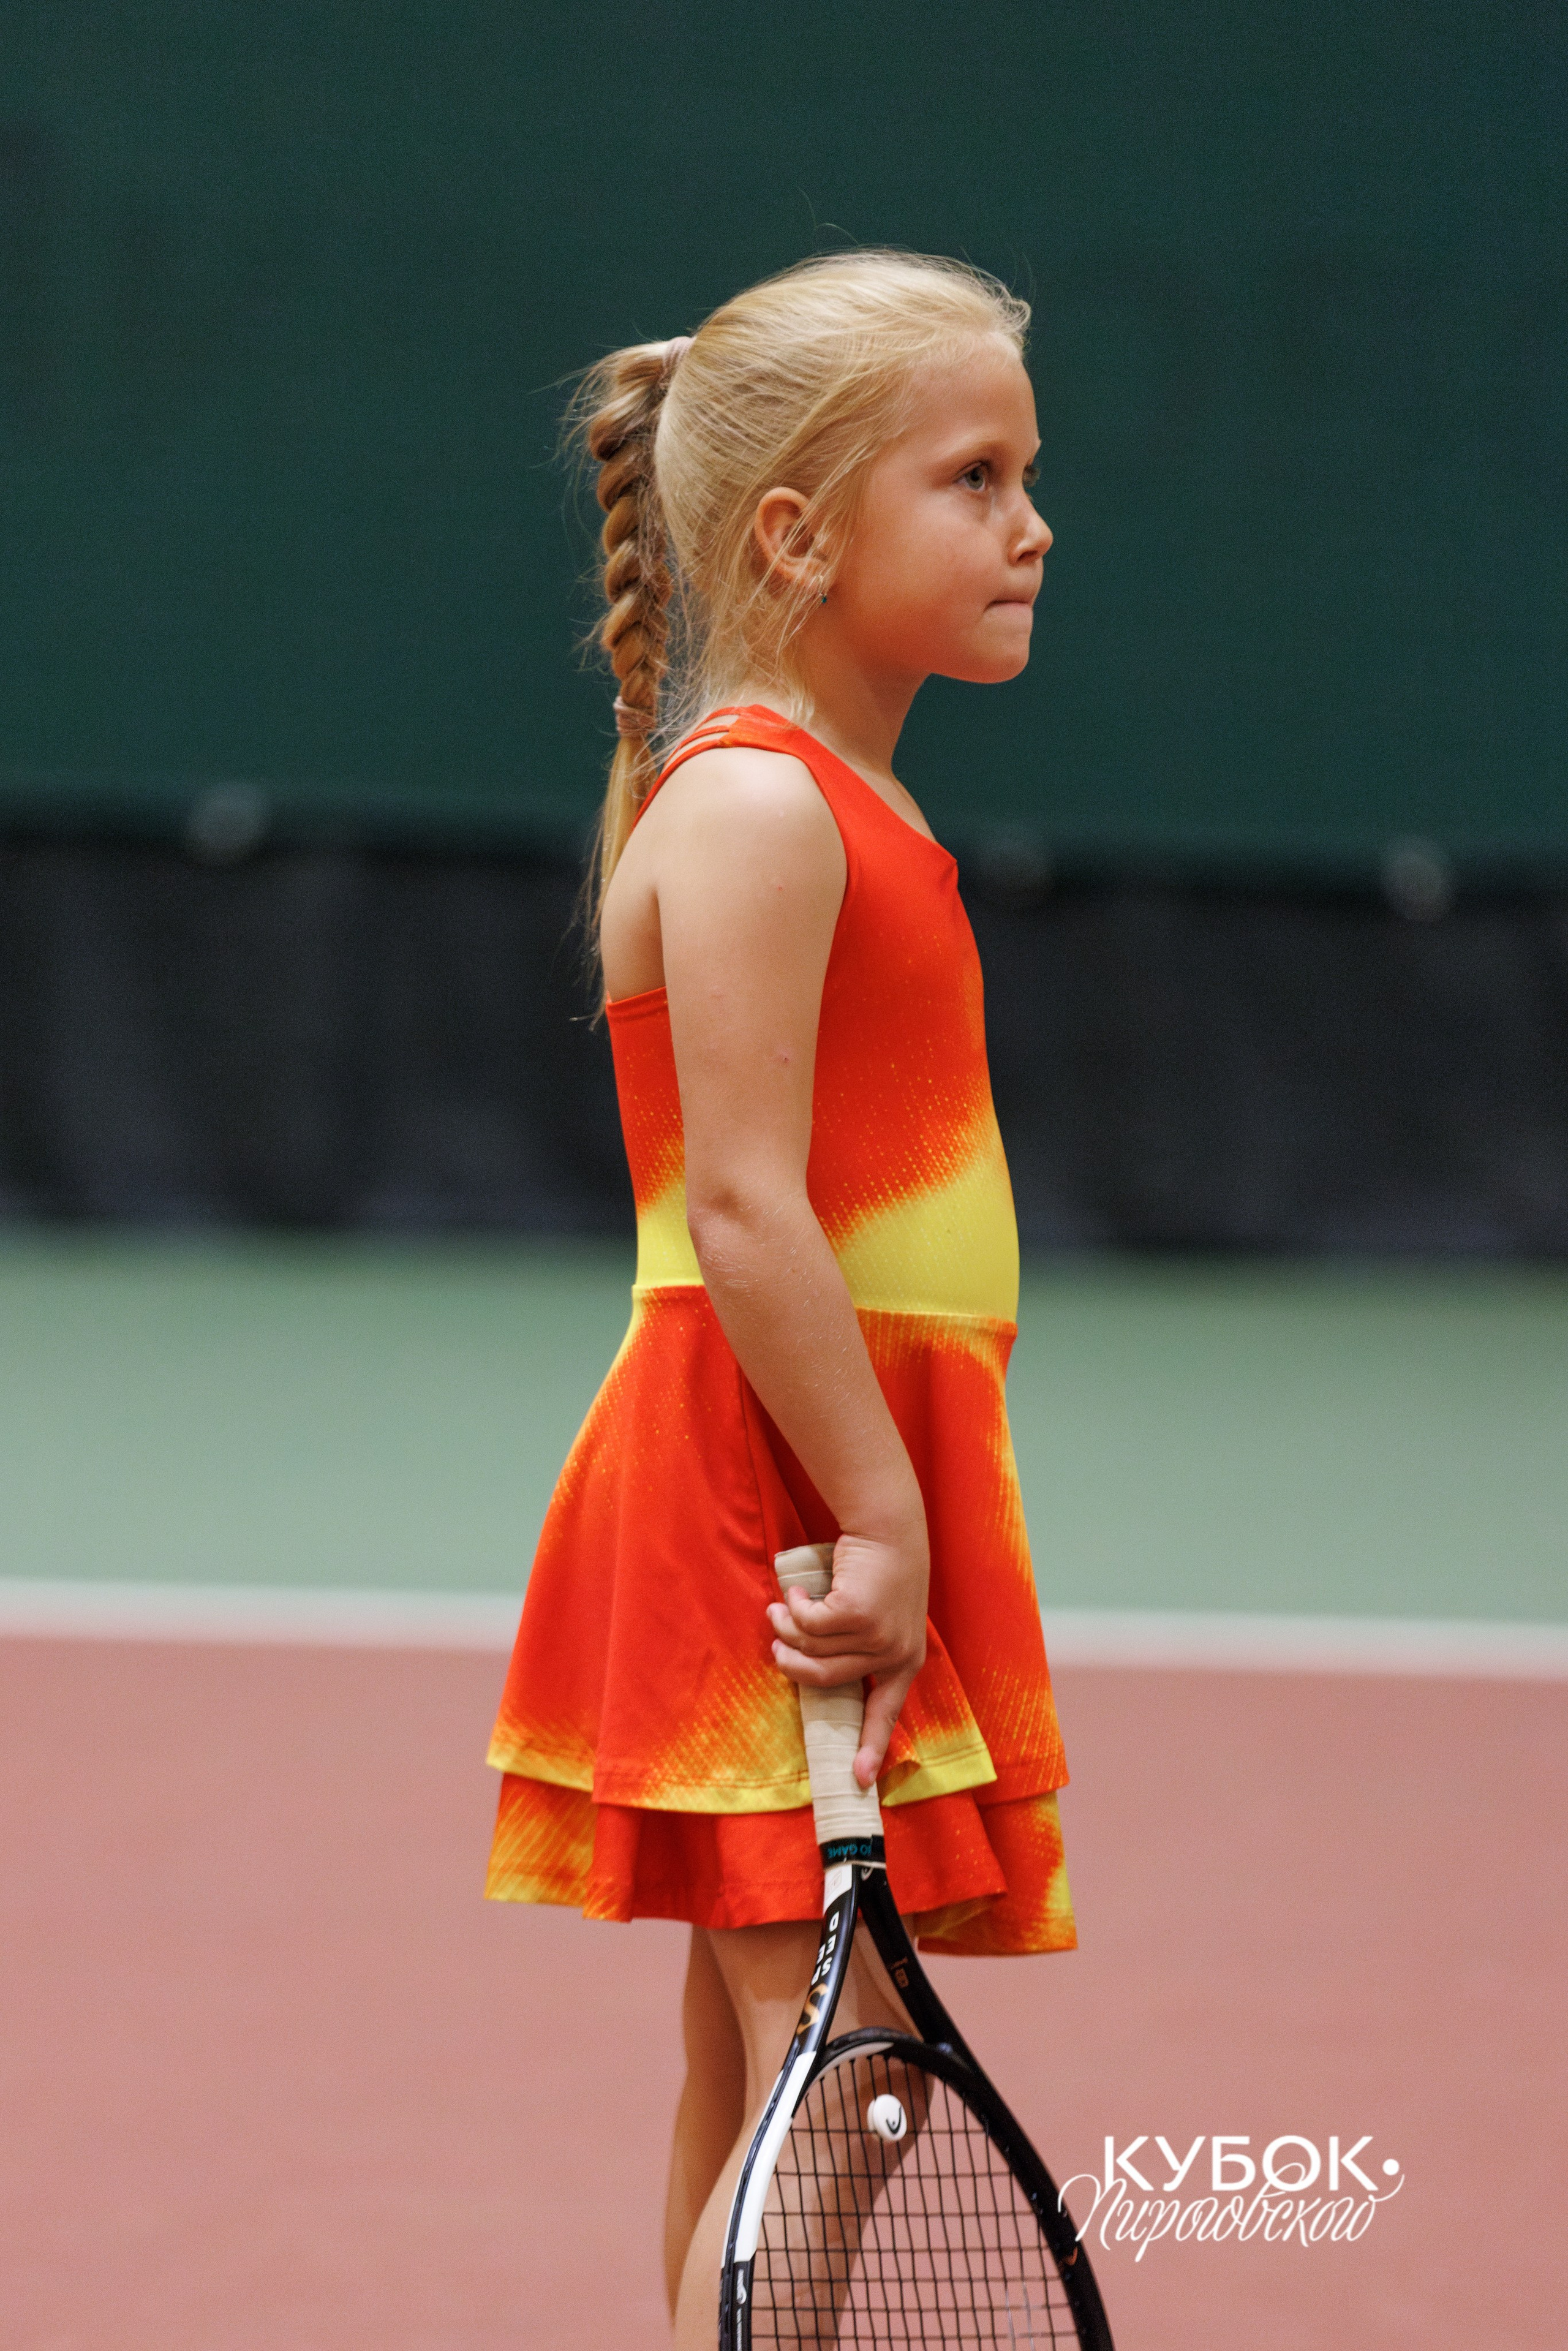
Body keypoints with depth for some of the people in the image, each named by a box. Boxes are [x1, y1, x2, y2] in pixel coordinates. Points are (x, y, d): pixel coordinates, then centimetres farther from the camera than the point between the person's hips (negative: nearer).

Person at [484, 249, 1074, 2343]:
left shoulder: (844, 813, 16)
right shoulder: (753, 807, -14)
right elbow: (741, 1213, -21)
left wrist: (896, 1513, 15)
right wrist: (877, 1522, -22)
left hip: (856, 1504, 10)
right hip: (779, 1514, -10)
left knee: (770, 2074, 14)